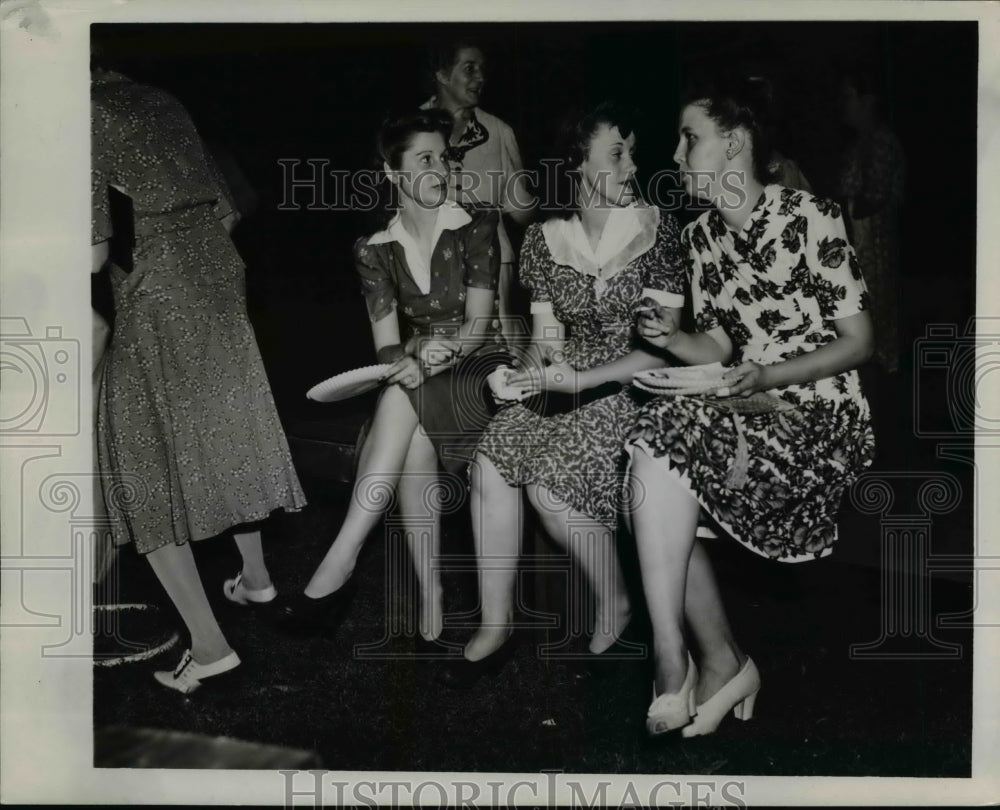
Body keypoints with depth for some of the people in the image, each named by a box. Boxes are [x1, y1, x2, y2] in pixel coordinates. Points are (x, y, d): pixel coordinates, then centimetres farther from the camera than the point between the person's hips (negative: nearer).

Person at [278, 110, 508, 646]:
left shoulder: (475, 228, -4)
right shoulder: (375, 250, 3)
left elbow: (478, 323, -11)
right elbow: (386, 345, -5)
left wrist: (447, 351, -31)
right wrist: (410, 362, -27)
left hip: (478, 371, -2)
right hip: (414, 380, 3)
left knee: (402, 403, -32)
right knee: (412, 445, -31)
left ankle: (338, 567, -32)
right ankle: (430, 602, -25)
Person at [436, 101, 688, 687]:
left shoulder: (654, 228, -7)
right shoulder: (544, 237, 6)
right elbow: (545, 336, 10)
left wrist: (577, 379, -19)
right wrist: (536, 371, -12)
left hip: (633, 389, -4)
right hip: (564, 386, 5)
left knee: (551, 479, -26)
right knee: (493, 459, -20)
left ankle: (615, 603, -1)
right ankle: (495, 625, -11)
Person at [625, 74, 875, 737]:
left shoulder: (811, 218, -8)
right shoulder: (700, 236, 11)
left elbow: (859, 342, -7)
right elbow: (720, 351, 12)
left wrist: (768, 376, -21)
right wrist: (676, 341, -10)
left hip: (824, 416, -6)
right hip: (743, 411, 6)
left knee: (665, 439, -27)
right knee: (658, 469, -20)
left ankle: (673, 660, -19)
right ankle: (722, 663, -7)